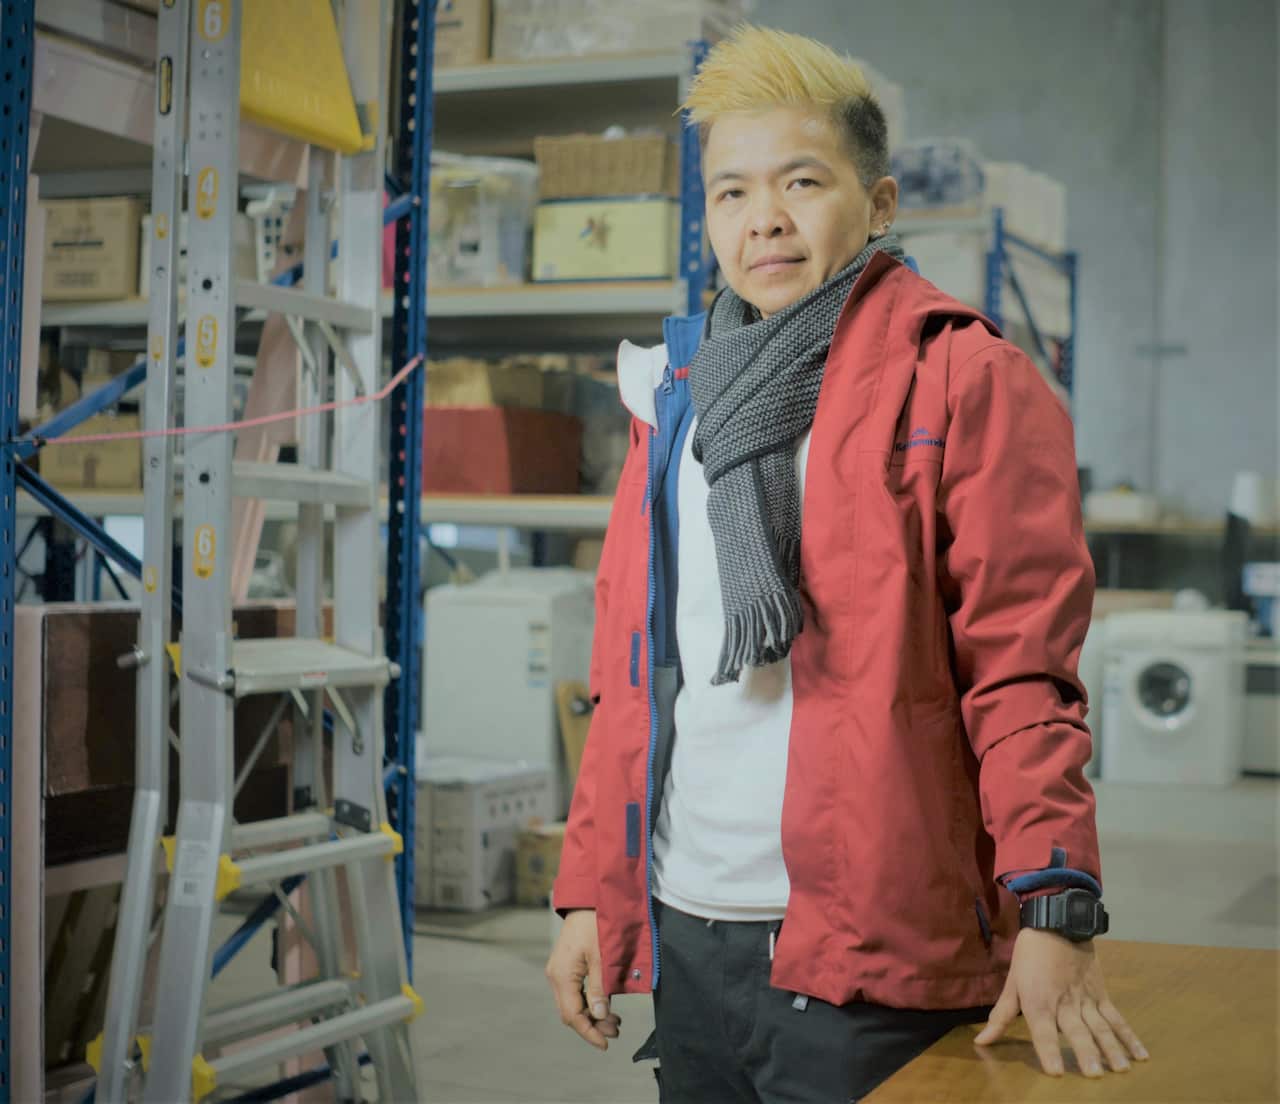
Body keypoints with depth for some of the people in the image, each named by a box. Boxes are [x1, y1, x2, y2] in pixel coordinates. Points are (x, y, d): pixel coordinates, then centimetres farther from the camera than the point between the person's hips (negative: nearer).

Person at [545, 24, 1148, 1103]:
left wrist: (1051, 915, -20)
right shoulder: (679, 392, 14)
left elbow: (1023, 668, -11)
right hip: (685, 936, 6)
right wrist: (589, 891, 12)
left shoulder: (962, 378, -4)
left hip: (869, 949, -5)